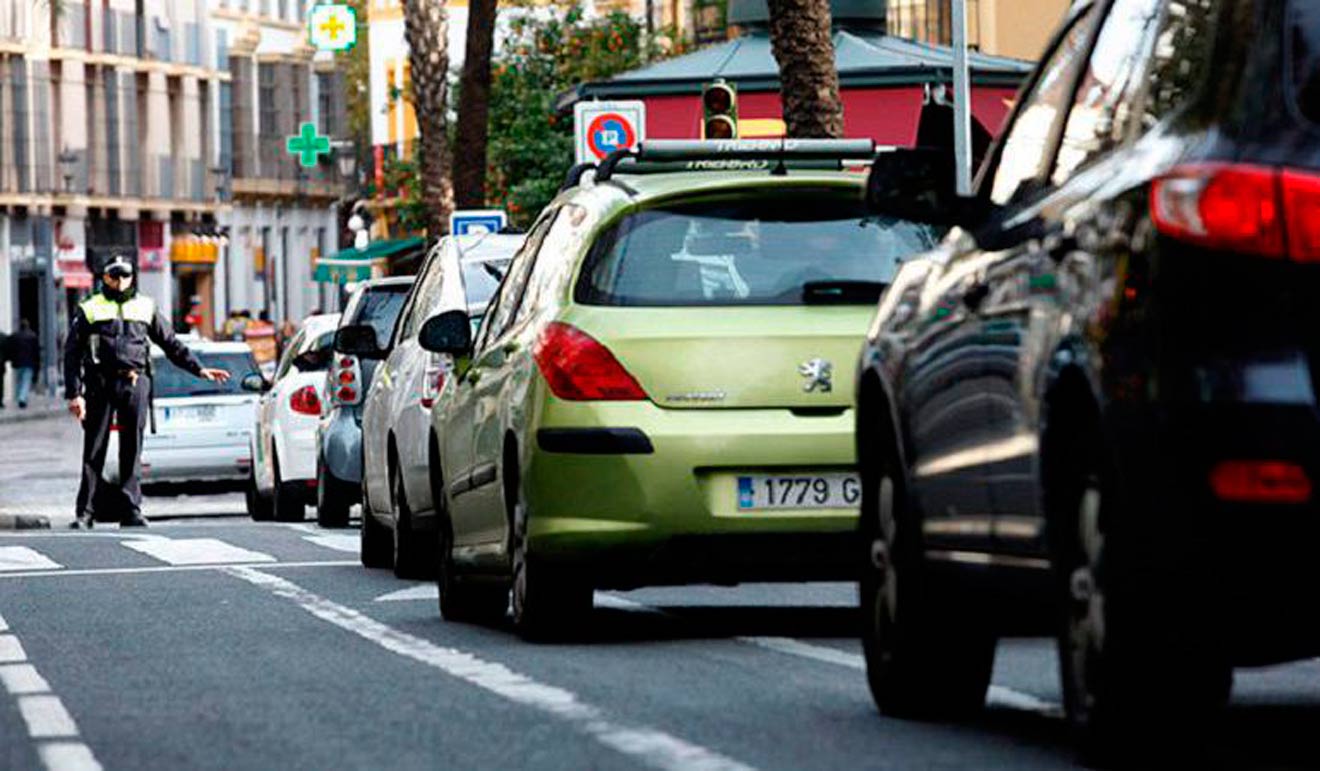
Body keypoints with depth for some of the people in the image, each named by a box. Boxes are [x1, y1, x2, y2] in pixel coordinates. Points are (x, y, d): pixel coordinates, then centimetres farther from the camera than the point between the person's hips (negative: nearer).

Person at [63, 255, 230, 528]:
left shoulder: (145, 308, 17)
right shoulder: (89, 310, 9)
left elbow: (171, 344, 22)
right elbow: (72, 354, 5)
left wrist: (198, 369, 13)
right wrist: (74, 393, -5)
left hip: (135, 383, 2)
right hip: (100, 383, -2)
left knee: (132, 449, 0)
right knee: (94, 450, -2)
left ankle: (132, 511, 3)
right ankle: (84, 513, 2)